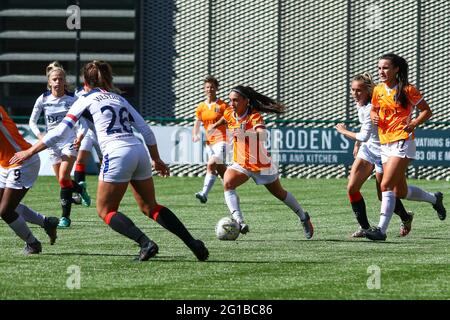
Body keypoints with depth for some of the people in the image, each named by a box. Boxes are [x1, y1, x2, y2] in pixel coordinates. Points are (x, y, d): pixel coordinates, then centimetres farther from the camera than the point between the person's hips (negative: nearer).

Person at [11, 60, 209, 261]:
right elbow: (146, 131, 19)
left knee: (105, 210, 7)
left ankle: (146, 243, -11)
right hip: (140, 152, 6)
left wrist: (29, 152, 10)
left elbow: (59, 132, 4)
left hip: (117, 154, -6)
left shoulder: (86, 100, 8)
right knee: (150, 207, 16)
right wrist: (156, 160, 28)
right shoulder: (119, 99, 24)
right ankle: (193, 244, 6)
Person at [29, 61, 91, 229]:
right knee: (63, 181, 11)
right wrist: (39, 134, -13)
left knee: (63, 179, -17)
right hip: (53, 144, 4)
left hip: (70, 143, -4)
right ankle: (81, 189, 44)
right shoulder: (43, 99, -2)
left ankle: (65, 216, -11)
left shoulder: (71, 99, -7)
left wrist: (81, 135, -23)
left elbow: (83, 121, -4)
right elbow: (32, 121, 5)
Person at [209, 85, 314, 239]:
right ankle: (239, 222, -38)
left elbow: (262, 134, -44)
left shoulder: (254, 116, -24)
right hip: (240, 163, 4)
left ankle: (304, 218, 41)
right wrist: (215, 125, 40)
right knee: (227, 183, -27)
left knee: (279, 193, 16)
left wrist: (245, 134, -62)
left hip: (261, 163, -4)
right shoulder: (230, 113, -6)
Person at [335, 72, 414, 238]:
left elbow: (364, 136, -32)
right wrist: (357, 144, 23)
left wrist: (344, 131, -18)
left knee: (383, 196, 3)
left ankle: (406, 218, 33)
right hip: (367, 148, 8)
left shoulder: (371, 108, -28)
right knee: (352, 188, -5)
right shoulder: (360, 103, 0)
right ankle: (364, 227, 6)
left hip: (381, 151, -8)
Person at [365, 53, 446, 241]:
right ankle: (434, 198, 41)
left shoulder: (407, 90, -8)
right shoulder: (378, 90, 8)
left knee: (386, 185, -19)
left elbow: (426, 111, -1)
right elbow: (374, 110, 24)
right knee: (401, 192, 15)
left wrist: (413, 124, -18)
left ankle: (381, 229, -21)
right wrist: (374, 117, 0)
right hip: (385, 144, 7)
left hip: (402, 142, -7)